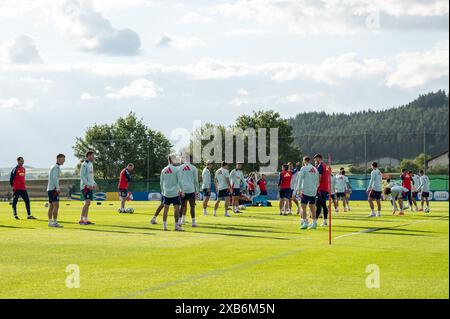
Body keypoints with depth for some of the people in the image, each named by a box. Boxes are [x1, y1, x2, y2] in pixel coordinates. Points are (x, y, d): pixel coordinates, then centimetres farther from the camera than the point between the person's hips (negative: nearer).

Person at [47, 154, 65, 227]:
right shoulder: (56, 167, -11)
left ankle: (50, 222, 13)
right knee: (56, 206, -12)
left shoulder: (53, 166, 19)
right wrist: (58, 188, -18)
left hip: (50, 189, 10)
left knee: (51, 206, 11)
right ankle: (55, 223, -15)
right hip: (53, 189, -10)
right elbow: (55, 178, -20)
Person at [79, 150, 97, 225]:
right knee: (87, 203, -15)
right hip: (85, 186, -9)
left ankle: (86, 220, 11)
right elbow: (82, 176, -17)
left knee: (88, 203, 8)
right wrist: (88, 185, -22)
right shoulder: (84, 164, -11)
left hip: (90, 187, 9)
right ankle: (81, 220, -16)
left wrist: (94, 183, 11)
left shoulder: (91, 164, 18)